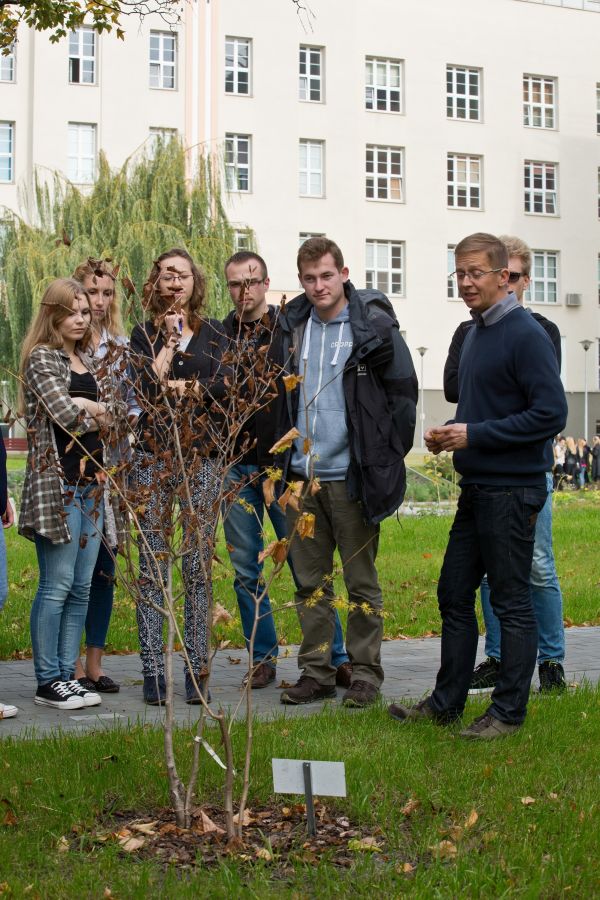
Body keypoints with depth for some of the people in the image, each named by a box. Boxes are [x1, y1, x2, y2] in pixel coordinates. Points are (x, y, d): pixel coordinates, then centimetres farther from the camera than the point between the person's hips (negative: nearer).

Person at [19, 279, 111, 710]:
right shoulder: (41, 357, -5)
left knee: (81, 586, 7)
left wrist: (83, 406, -4)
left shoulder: (87, 362, 18)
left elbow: (108, 419, 14)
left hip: (91, 481, 7)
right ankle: (48, 682, 3)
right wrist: (99, 412, 1)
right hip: (57, 482, -7)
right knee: (57, 585, -5)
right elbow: (66, 414, -17)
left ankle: (67, 675, 14)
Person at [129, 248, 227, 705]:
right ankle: (153, 671, 3)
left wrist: (176, 385, -10)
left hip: (201, 458, 0)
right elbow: (145, 389, -8)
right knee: (152, 568, -1)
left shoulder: (213, 333, 9)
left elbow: (224, 387, -5)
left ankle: (197, 668, 5)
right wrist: (168, 342, -7)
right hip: (154, 458, 0)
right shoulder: (144, 334, 8)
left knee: (199, 567, 0)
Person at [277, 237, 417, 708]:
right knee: (310, 581, 10)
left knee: (362, 581, 4)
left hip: (351, 477, -5)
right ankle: (316, 672, 19)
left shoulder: (374, 326, -7)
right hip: (303, 475, 5)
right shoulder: (293, 326, 8)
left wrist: (386, 458, -4)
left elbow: (404, 391, -2)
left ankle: (366, 674, 13)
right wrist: (287, 458, 12)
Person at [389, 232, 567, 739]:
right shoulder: (476, 332, 13)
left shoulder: (526, 335, -14)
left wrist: (475, 435, -19)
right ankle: (447, 701, 24)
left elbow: (551, 413, -19)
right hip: (476, 486, 9)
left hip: (511, 491, -9)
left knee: (512, 601, 1)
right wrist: (449, 434, 6)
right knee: (455, 594, 13)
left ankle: (509, 712, 11)